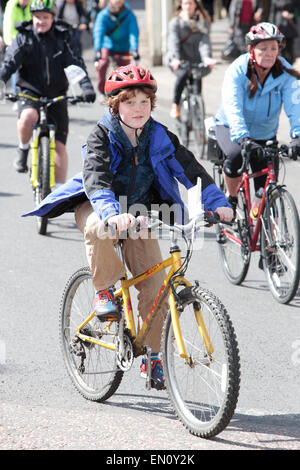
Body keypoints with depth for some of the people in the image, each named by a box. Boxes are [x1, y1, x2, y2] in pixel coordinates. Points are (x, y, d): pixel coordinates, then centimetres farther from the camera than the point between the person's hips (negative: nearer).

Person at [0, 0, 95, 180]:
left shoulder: (62, 37, 1)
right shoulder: (24, 38, -1)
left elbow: (75, 63, -8)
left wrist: (87, 86, -24)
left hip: (56, 96, 1)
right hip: (30, 92, -1)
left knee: (60, 145, -3)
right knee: (28, 117, -36)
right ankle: (23, 149, -6)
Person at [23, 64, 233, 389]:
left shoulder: (159, 137, -7)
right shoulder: (102, 136, -19)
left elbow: (190, 169, -10)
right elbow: (95, 179, -33)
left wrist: (218, 203, -26)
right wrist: (113, 214, -52)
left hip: (138, 211, 3)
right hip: (98, 206, -3)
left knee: (154, 284, -8)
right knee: (98, 229, -41)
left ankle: (151, 354, 9)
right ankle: (104, 289, -16)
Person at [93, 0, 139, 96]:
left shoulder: (129, 15, -14)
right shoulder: (103, 15, -15)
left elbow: (133, 33, -24)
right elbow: (98, 32, -25)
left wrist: (134, 50, -39)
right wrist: (97, 50, -40)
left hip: (123, 49, 1)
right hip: (108, 46, -1)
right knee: (102, 64, -26)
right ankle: (101, 88, -6)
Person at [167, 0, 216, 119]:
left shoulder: (203, 22, 5)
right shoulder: (175, 22, -1)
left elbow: (204, 41, -10)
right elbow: (173, 42, -15)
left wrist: (206, 57, -30)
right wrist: (175, 58, -34)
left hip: (195, 61, 3)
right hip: (178, 61, -3)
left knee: (197, 82, -10)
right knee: (183, 75, -33)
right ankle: (175, 105, -19)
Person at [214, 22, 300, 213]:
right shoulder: (237, 70, -24)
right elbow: (232, 107, -37)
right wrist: (243, 138, -54)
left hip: (265, 133, 3)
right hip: (231, 127, -3)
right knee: (236, 155, -34)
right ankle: (231, 199, -8)